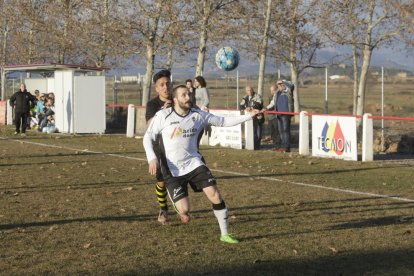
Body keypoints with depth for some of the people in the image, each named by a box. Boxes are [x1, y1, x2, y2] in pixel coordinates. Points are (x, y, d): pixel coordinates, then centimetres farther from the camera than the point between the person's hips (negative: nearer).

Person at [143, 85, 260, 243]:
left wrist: (249, 116, -2)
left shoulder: (198, 115, 0)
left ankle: (225, 234, 3)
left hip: (194, 164, 3)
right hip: (172, 170, -3)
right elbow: (148, 137, -1)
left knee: (215, 195, -12)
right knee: (184, 210, -13)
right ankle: (181, 209, 28)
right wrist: (152, 158, -17)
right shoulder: (163, 116, -7)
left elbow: (224, 121, 6)